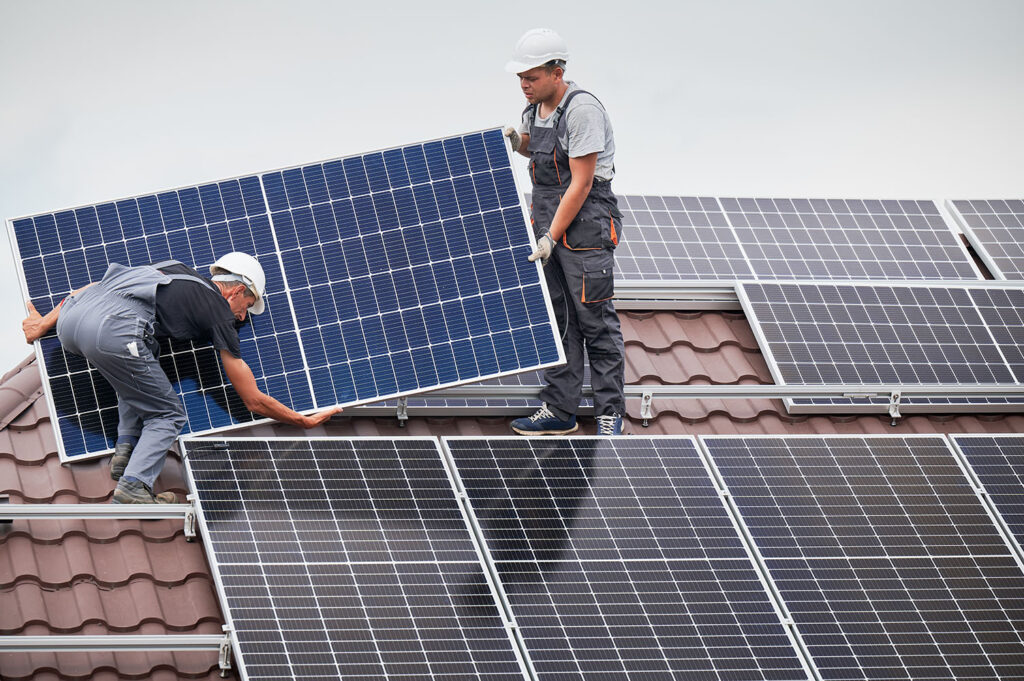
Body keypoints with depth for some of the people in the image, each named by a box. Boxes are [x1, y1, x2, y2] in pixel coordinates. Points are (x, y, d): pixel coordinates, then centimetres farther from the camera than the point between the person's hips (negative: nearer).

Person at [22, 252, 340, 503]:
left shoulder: (176, 270, 34)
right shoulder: (219, 313, 17)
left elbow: (98, 286, 30)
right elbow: (254, 401, 20)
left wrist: (46, 322, 34)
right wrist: (307, 422, 33)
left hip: (70, 319, 7)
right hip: (113, 332, -7)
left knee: (142, 364, 36)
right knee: (167, 415, 14)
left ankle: (125, 450, 24)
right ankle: (133, 486, -6)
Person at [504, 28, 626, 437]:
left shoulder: (582, 109, -18)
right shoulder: (535, 109, 8)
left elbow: (581, 184, -20)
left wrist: (551, 238, -20)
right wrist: (516, 142, 8)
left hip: (586, 225, -8)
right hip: (547, 221, 8)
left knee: (595, 319, -4)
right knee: (555, 319, 8)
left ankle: (610, 413, 3)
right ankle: (559, 411, 12)